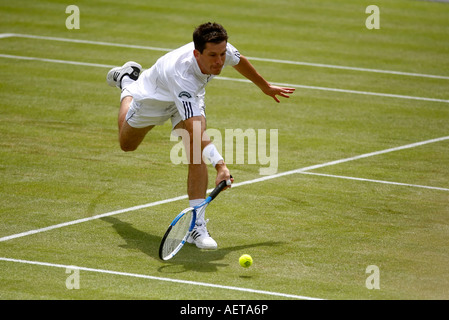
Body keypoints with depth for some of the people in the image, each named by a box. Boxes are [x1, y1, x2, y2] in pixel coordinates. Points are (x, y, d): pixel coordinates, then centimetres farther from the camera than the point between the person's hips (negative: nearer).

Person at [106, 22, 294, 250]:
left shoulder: (223, 51, -33)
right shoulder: (182, 75, -51)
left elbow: (239, 61, -4)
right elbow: (196, 130, -57)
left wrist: (266, 87, 11)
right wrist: (220, 166, -68)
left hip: (191, 97, 3)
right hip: (153, 98, -3)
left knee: (196, 154, -22)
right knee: (127, 144, 26)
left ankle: (197, 225, -20)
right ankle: (127, 82, 51)